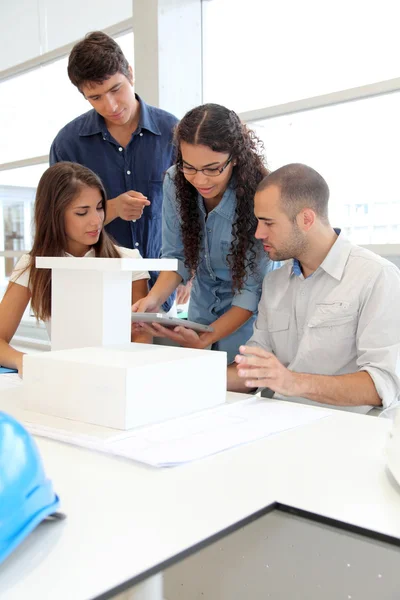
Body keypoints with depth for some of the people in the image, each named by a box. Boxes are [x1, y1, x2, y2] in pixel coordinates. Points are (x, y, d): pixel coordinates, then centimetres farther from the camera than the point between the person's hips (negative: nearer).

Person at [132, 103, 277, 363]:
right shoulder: (175, 181, -14)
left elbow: (252, 288, -22)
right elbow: (177, 256, -5)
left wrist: (207, 339, -31)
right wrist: (154, 299, -24)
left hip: (247, 320, -4)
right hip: (200, 316, 4)